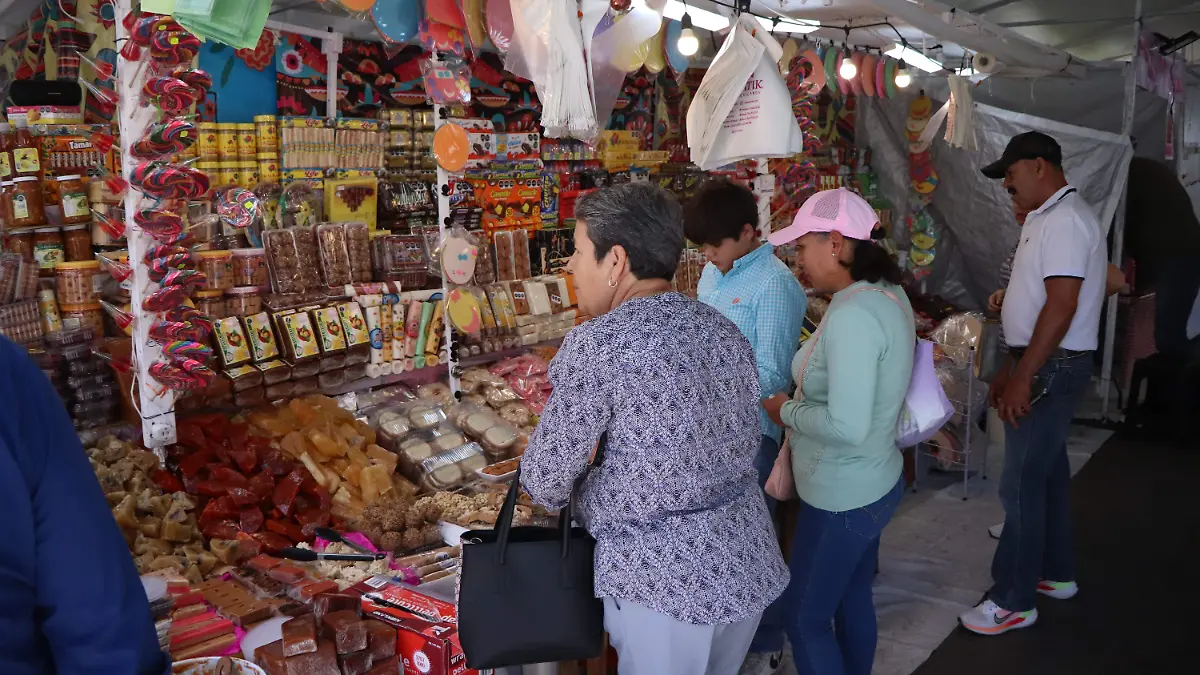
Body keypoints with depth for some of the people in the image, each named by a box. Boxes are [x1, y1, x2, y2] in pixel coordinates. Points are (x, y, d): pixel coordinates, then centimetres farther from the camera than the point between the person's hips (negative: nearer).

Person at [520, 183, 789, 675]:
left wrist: (561, 497, 12)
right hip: (748, 564, 7)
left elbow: (544, 479, -12)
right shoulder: (725, 331, 4)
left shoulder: (597, 344, -18)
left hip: (663, 580, -7)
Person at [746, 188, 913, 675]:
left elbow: (847, 426, -32)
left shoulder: (851, 316, -28)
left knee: (805, 618, 7)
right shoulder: (887, 293, 2)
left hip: (841, 497, -9)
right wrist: (802, 400, 8)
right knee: (853, 600, 25)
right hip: (873, 483, 9)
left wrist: (786, 411, -16)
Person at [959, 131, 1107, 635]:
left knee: (1022, 484, -5)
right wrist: (1010, 368, 19)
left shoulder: (1064, 220, -18)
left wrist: (1023, 377, -24)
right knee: (1047, 471, 19)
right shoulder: (1047, 219, 15)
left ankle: (1014, 601, 5)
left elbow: (1062, 305, -25)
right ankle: (1056, 573, 33)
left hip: (1052, 368, -11)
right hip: (1042, 365, 11)